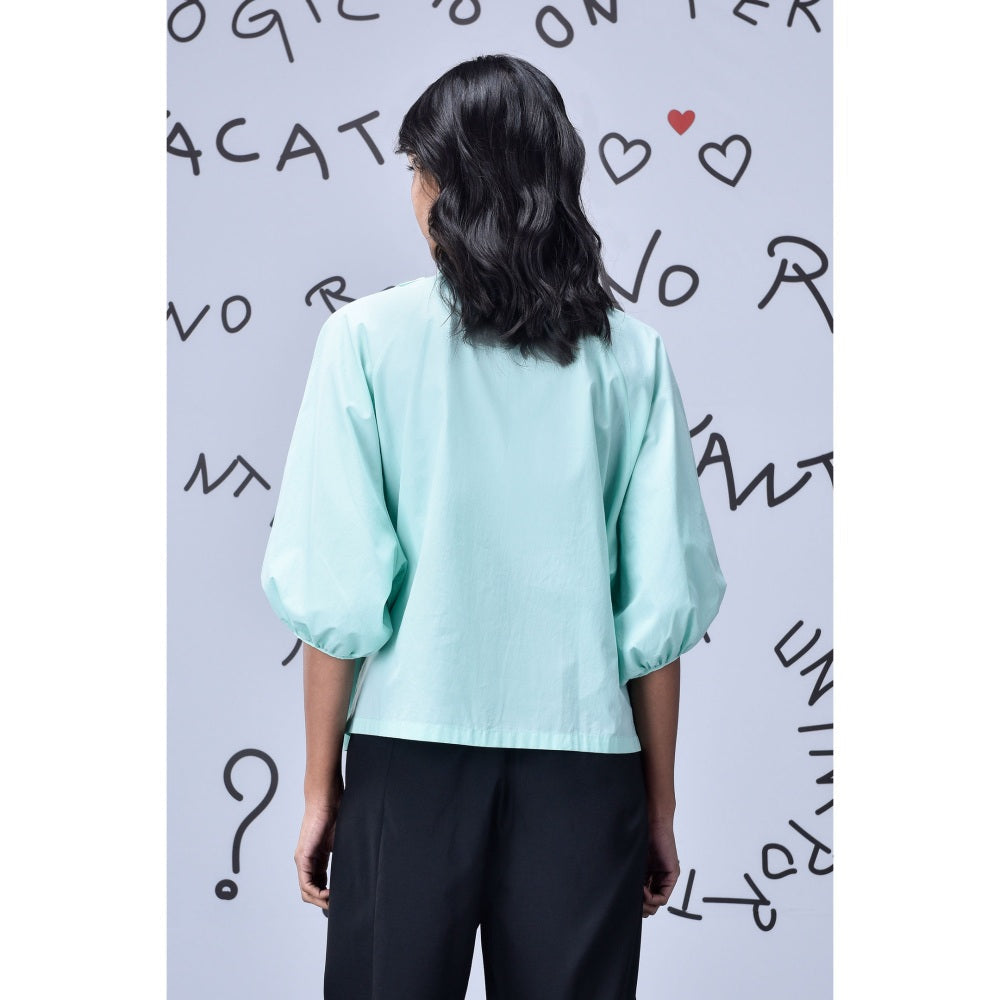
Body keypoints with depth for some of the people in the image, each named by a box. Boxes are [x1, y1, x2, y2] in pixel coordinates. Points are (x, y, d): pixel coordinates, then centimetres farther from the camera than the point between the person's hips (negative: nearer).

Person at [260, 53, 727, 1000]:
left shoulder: (368, 338, -5)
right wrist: (660, 804, 9)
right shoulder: (630, 355, 0)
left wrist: (320, 785, 3)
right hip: (583, 756, 2)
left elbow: (338, 591, -7)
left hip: (412, 754, -1)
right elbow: (661, 603, -1)